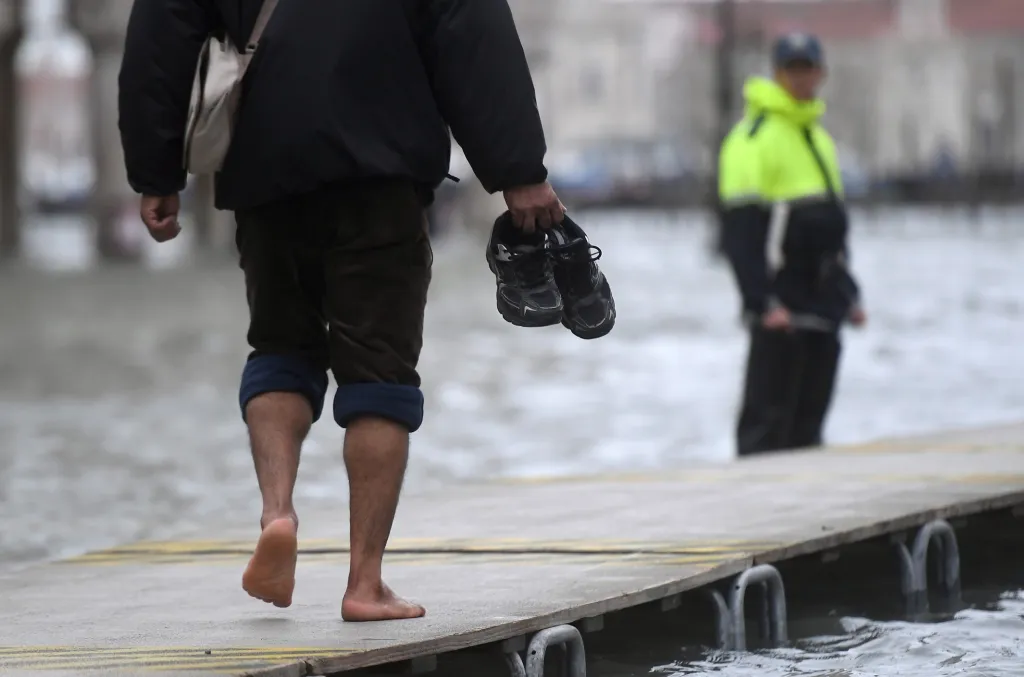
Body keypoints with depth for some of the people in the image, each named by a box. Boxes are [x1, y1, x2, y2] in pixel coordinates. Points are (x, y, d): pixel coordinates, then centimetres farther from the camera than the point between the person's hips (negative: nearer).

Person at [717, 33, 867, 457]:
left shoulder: (819, 139, 19)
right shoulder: (753, 138, -9)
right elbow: (740, 233, -15)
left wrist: (849, 294, 22)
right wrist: (764, 302, -21)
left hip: (821, 307, 8)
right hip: (780, 308, -8)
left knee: (809, 419, 10)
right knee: (767, 420, -8)